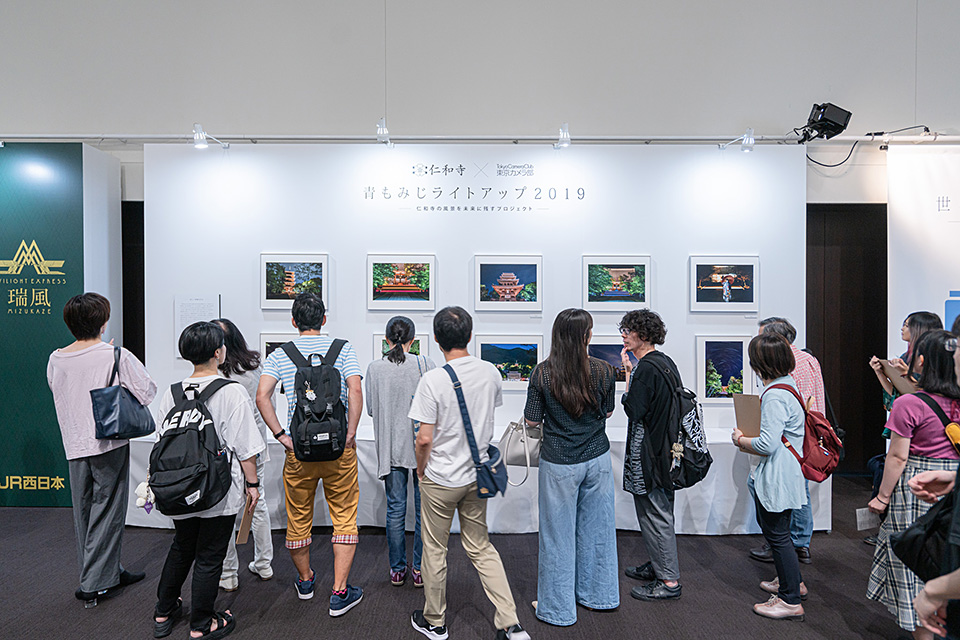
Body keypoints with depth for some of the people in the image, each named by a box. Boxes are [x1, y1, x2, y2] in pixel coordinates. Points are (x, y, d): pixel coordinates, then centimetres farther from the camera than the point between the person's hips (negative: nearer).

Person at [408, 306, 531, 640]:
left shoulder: (433, 380, -21)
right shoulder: (490, 372, -6)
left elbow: (424, 439, -19)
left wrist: (421, 470, -1)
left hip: (440, 479, -5)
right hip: (477, 475, 5)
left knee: (434, 551, 15)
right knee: (481, 549, 19)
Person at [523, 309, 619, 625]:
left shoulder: (543, 373, -16)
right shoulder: (604, 370, -9)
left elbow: (532, 421, -8)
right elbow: (607, 413, 5)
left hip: (559, 463, -3)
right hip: (597, 458, 3)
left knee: (558, 534, 11)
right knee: (595, 527, 20)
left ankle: (557, 608, 27)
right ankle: (596, 594, 40)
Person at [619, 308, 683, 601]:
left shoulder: (646, 367, -20)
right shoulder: (665, 362, 10)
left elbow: (633, 410, -18)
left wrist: (628, 371, -13)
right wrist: (633, 371, 9)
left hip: (648, 450, -10)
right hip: (664, 445, 10)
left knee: (655, 513, 1)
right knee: (657, 510, 20)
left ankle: (669, 580, 13)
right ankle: (657, 565, 35)